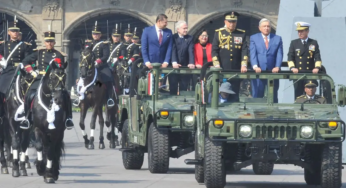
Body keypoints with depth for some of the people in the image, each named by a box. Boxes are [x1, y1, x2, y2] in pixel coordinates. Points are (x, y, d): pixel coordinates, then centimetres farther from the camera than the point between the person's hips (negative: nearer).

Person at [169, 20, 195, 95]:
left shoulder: (189, 38, 4)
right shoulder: (173, 38, 0)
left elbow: (191, 52, -7)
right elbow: (173, 51, -12)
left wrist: (191, 63, -24)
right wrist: (174, 62, -27)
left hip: (185, 66, 1)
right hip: (174, 66, -1)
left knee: (183, 88, 0)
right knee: (173, 89, 1)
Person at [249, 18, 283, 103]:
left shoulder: (277, 38, 13)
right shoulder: (254, 38, 9)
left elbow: (279, 54, 4)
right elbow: (252, 54, -2)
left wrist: (277, 67, -12)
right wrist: (255, 66, -18)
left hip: (273, 71, 1)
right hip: (258, 72, -1)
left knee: (273, 97, 3)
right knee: (257, 96, -3)